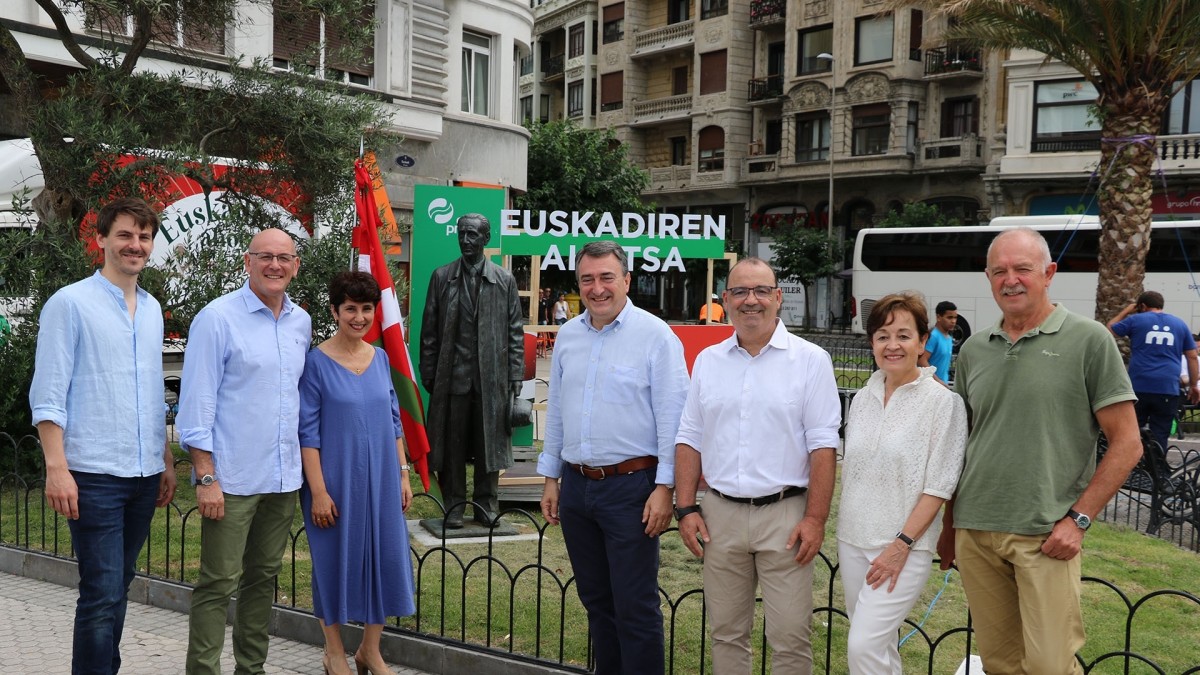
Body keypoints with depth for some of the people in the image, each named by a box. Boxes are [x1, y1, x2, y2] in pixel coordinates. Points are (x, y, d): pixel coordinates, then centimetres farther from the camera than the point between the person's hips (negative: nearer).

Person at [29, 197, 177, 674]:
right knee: (101, 593, -6)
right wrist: (56, 468, -16)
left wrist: (166, 462, 16)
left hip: (144, 475, 6)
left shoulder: (152, 309, 13)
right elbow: (48, 395, -9)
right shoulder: (70, 303, -5)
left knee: (119, 588, 14)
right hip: (94, 474, -6)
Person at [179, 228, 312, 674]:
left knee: (264, 578, 15)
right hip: (232, 479, -6)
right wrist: (206, 477, -14)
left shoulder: (302, 322, 9)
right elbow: (197, 402, -10)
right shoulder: (218, 318, -8)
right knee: (218, 584, -1)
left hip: (284, 477, 6)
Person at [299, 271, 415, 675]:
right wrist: (318, 491, -14)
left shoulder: (380, 358, 6)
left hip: (381, 480, 5)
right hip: (337, 480, -5)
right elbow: (308, 432, -10)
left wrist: (403, 474, 8)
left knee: (384, 559, 8)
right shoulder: (317, 362, -9)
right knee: (336, 561, 7)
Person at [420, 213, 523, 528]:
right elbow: (429, 331, 7)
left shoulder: (505, 280, 6)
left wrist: (515, 377, 0)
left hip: (491, 377, 0)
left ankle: (487, 505, 18)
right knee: (451, 445, 4)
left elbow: (515, 332, 5)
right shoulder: (441, 277, 7)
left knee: (489, 443, 6)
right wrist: (429, 374, 2)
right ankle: (454, 506, 15)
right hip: (452, 376, 0)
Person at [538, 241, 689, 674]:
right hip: (576, 485, 6)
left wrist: (664, 487, -13)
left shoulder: (655, 335, -8)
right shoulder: (568, 335, 9)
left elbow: (672, 418, -10)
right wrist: (551, 477, 15)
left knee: (635, 606, 0)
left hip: (630, 486, -6)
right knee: (595, 600, 16)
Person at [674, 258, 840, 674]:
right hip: (721, 515, 4)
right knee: (726, 633, 13)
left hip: (784, 515, -3)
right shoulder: (708, 361, 9)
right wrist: (685, 508, 3)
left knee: (789, 638, 0)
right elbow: (689, 439, 11)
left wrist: (815, 518, -11)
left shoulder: (810, 360, -2)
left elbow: (822, 447, -5)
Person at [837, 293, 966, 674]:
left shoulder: (942, 402, -10)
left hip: (904, 548, -6)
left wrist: (902, 544, -15)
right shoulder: (862, 399, 7)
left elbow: (939, 486, -12)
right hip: (853, 542, 6)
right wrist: (848, 525, 11)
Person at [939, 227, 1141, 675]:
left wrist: (1078, 519, -10)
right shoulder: (973, 350, 10)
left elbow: (1127, 444, -4)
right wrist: (948, 524, 15)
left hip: (1045, 537, -4)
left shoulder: (1088, 341, -3)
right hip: (975, 533, 4)